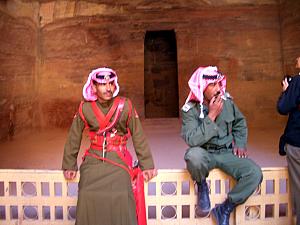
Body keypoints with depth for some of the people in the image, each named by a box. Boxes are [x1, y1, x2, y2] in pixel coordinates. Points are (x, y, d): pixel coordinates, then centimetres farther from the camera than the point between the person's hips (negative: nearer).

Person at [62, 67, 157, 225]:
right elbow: (74, 138, 10)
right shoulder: (85, 108, 1)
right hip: (93, 160, 2)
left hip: (118, 159, -1)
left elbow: (138, 136, 1)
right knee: (87, 197, -19)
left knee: (122, 196, -23)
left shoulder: (125, 106, -3)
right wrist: (69, 166, 12)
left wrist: (147, 166, 2)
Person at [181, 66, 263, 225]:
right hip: (204, 153, -4)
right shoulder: (189, 110, -14)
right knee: (194, 155, -40)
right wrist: (211, 116, -25)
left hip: (227, 152, 4)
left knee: (255, 173, -20)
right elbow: (192, 140, -26)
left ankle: (225, 209, 1)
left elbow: (240, 122, 16)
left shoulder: (227, 101, -1)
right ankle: (202, 186, -4)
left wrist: (240, 143, 1)